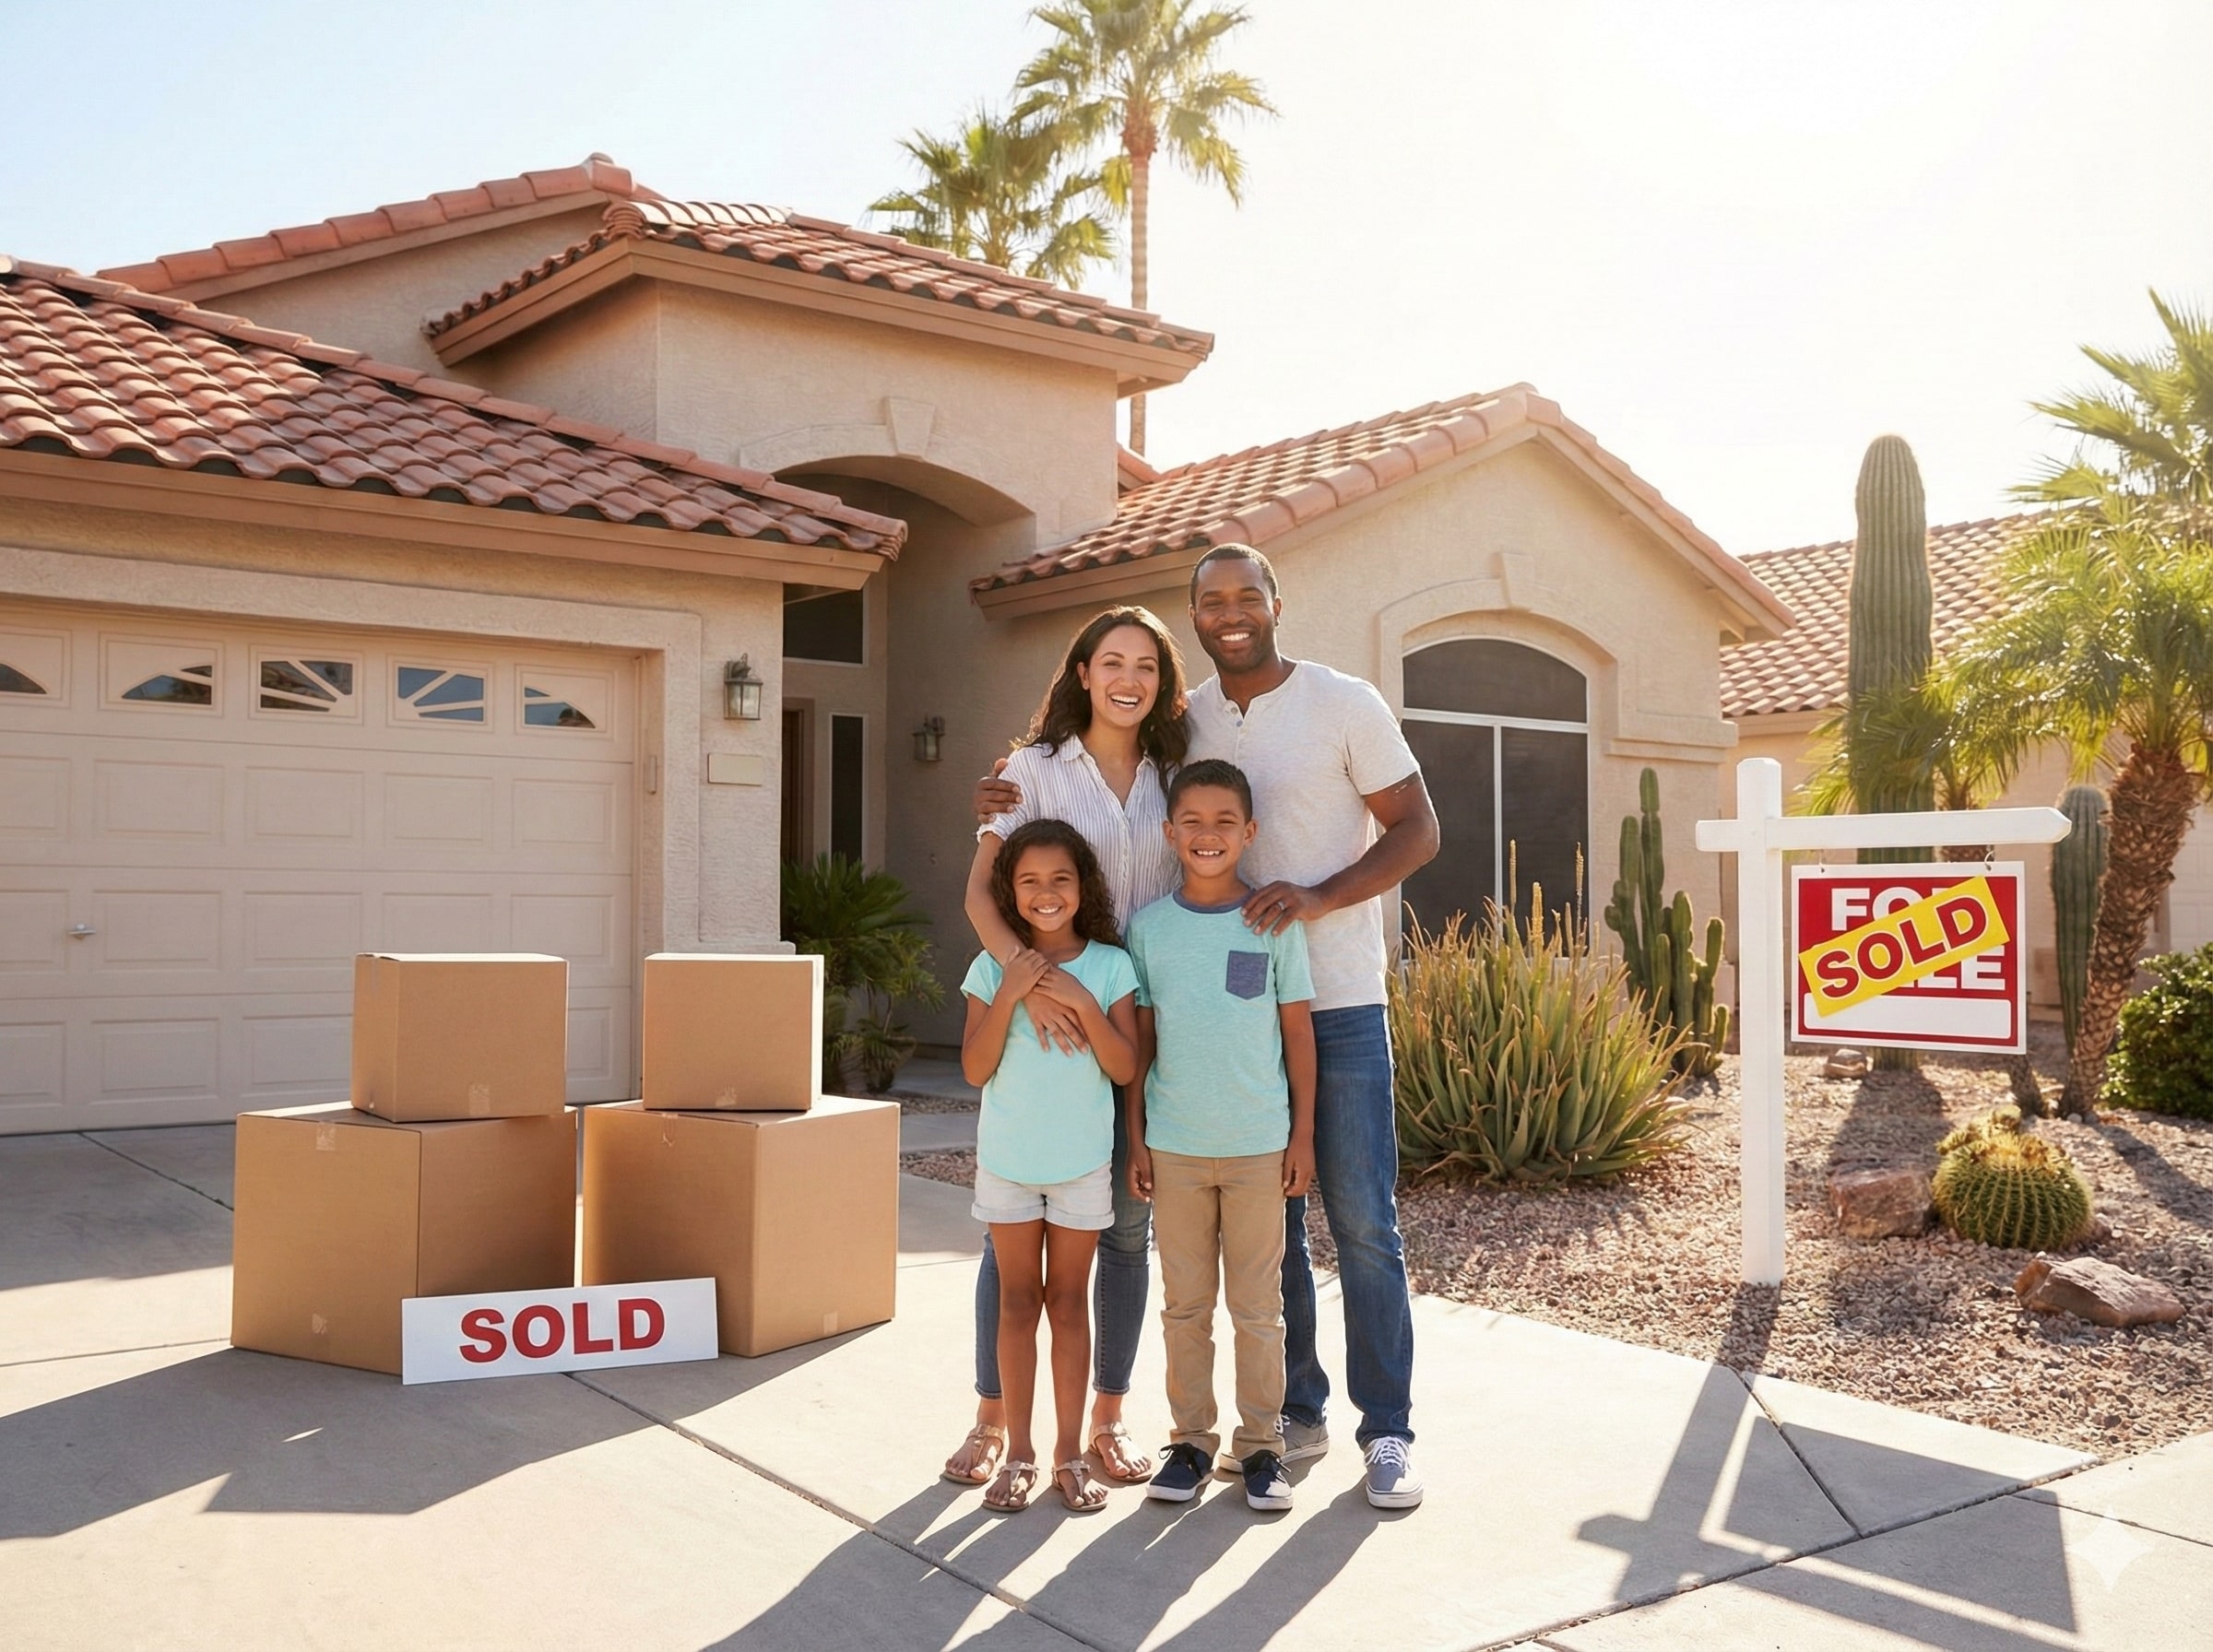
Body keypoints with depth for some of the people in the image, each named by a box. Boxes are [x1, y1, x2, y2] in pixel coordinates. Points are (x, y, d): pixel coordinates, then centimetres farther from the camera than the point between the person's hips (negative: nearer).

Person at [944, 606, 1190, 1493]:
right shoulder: (1037, 766, -1)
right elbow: (980, 893, -9)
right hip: (1047, 1020, -3)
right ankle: (991, 1420, 18)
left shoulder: (1172, 776, 9)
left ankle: (1108, 1420, 22)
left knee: (1127, 1226, 8)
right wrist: (1029, 977, -25)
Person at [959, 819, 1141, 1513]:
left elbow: (1125, 1067, -11)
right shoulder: (993, 967, -4)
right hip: (1008, 1161, 1)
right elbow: (975, 1068, -10)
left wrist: (1083, 1002, -22)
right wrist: (1009, 994, -20)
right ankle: (1018, 1453, 17)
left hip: (1083, 1162, 0)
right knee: (1018, 1300, 8)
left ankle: (1071, 1453, 16)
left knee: (1069, 1301, 8)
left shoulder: (1110, 966, -5)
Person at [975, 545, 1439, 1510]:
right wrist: (1012, 800, -2)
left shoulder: (1344, 705, -3)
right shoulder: (1184, 723, 8)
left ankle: (1388, 1430, 11)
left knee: (1360, 1220, 0)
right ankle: (1298, 1412, 24)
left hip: (1337, 1005, -4)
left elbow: (1417, 829, -3)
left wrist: (1317, 896, -18)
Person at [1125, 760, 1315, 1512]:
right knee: (1185, 1303, 10)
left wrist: (1303, 1135, 0)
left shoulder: (1275, 922, -3)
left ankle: (1261, 1442, 19)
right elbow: (1140, 1040, 5)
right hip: (1174, 1144, 1)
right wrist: (1135, 1138, 3)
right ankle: (1191, 1438, 22)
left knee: (1258, 1304, 7)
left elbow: (1298, 1031, 1)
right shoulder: (1148, 927, 0)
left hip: (1259, 1144, -1)